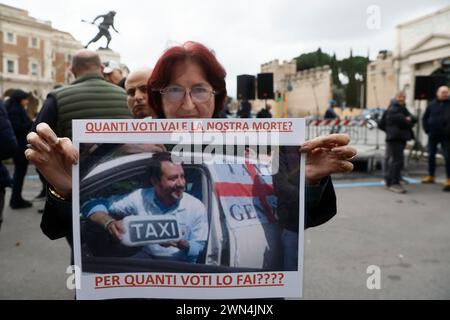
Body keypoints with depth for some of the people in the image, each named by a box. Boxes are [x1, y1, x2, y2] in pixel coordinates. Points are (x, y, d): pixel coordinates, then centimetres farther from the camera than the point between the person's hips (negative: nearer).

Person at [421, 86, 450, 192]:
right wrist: (427, 129, 3)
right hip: (433, 135, 3)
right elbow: (425, 118, 12)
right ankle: (431, 176, 25)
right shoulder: (432, 104, 5)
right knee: (431, 156, 11)